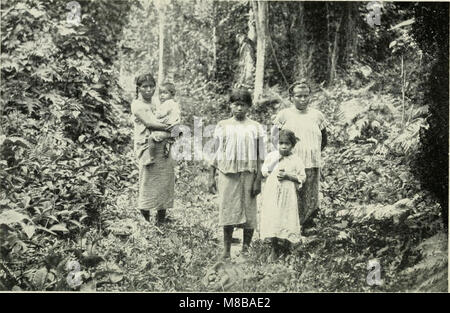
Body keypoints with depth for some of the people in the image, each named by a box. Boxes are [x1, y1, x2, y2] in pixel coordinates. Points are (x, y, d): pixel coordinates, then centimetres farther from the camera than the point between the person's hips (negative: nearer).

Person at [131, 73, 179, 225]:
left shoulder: (156, 104, 20)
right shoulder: (137, 104, -1)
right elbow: (149, 123, -13)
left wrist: (173, 130, 0)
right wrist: (169, 128, -11)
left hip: (164, 147, 7)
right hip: (147, 148, -7)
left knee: (165, 183, 6)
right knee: (148, 185, -5)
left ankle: (161, 219, 14)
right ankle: (145, 219, 3)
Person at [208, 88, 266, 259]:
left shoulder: (255, 127, 4)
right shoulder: (223, 126, 7)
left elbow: (260, 156, 3)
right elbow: (215, 153, 9)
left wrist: (258, 180, -3)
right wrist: (211, 177, 5)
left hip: (248, 174, 0)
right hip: (227, 173, 0)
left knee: (249, 210, 2)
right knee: (227, 210, 1)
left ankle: (246, 249, 15)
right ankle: (226, 250, 11)